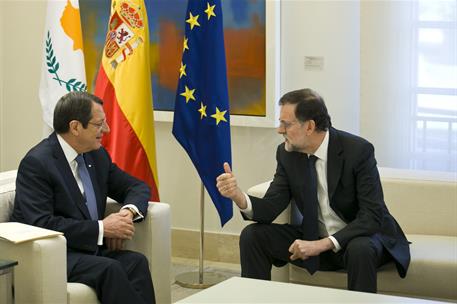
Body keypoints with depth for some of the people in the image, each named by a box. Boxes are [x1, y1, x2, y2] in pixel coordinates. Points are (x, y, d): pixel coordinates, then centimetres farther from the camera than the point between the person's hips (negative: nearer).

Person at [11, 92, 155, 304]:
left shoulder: (97, 155, 9)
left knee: (136, 262, -23)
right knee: (109, 269, -32)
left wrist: (129, 211, -6)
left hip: (88, 249, 7)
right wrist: (101, 228, -20)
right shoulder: (36, 163, -14)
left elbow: (137, 187, 19)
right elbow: (42, 224, -23)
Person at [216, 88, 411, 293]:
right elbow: (270, 208, -7)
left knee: (360, 249, -38)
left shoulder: (358, 150, -21)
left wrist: (322, 244, -32)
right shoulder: (287, 153, -6)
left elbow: (372, 216, -24)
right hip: (314, 238, 5)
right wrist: (238, 196, -28)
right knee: (252, 236, -10)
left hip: (362, 237, -5)